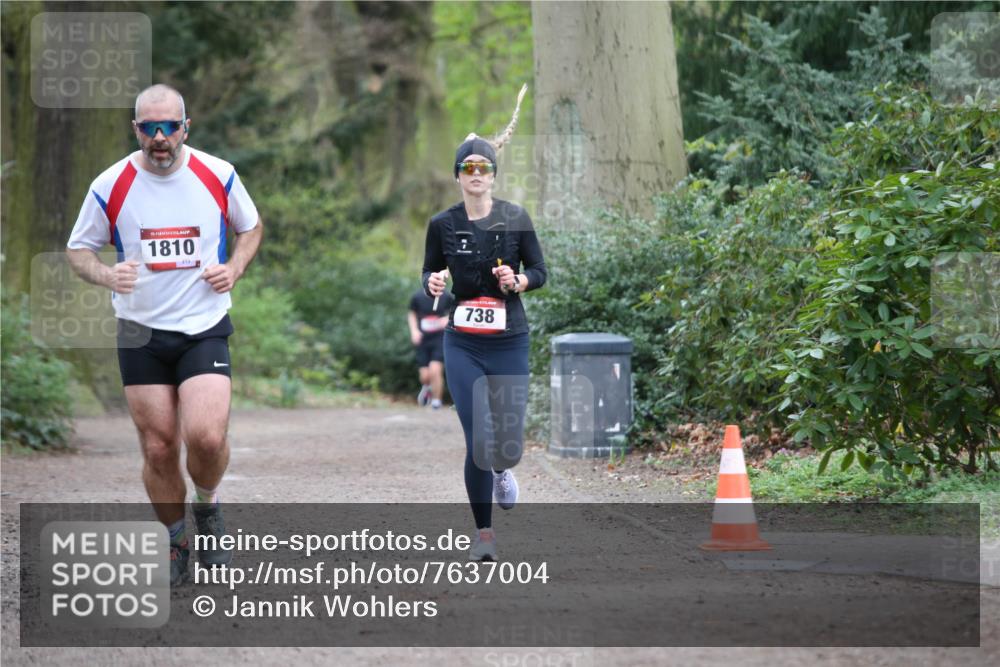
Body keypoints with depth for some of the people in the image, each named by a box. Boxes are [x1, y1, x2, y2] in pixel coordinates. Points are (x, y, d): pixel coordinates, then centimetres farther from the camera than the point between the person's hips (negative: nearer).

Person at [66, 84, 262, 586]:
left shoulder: (218, 176, -3)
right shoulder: (111, 186, -5)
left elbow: (251, 227, 15)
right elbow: (78, 249, 6)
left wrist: (234, 268, -4)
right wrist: (106, 276, -15)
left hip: (205, 329, -1)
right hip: (141, 332, 1)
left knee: (206, 436, -20)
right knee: (158, 447, 2)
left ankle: (208, 508, 12)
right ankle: (176, 542, 24)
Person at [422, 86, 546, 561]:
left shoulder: (515, 219, -2)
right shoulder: (442, 225, 0)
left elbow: (540, 272, 5)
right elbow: (429, 273, 12)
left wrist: (517, 281, -16)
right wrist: (432, 284, -11)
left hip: (510, 343, 0)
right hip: (463, 346, 0)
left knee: (509, 443, 0)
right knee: (478, 441, -10)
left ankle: (502, 469, 40)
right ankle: (484, 533, 6)